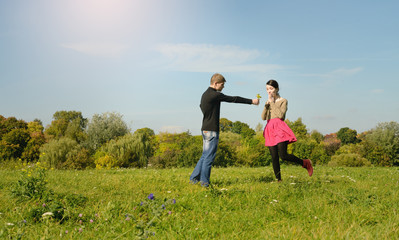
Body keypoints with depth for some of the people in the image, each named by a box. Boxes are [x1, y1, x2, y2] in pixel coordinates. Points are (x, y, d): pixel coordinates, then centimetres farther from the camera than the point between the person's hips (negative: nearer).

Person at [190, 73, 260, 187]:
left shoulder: (205, 94, 14)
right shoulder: (215, 95, -14)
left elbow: (201, 106, 31)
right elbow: (233, 99, -11)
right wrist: (252, 101, -5)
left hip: (205, 129, 9)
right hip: (211, 130, -9)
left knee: (205, 156, 15)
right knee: (209, 156, -3)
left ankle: (194, 178, 16)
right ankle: (204, 182, 2)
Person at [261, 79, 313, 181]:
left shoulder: (283, 101, 3)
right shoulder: (268, 102, 19)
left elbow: (281, 115, -14)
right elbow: (263, 117, 8)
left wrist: (272, 103, -8)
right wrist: (267, 104, -4)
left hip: (280, 129, -5)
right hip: (270, 130, 5)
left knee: (283, 155, -16)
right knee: (274, 158, 0)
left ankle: (305, 163, 4)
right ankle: (279, 180, 4)